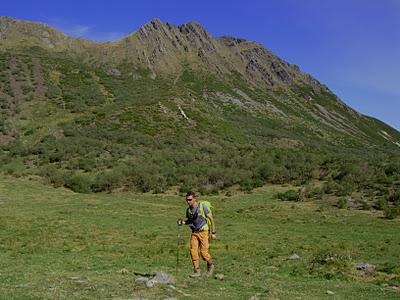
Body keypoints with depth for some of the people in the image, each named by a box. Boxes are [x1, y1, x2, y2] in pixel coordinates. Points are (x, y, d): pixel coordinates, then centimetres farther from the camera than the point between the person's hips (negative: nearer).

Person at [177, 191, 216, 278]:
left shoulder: (202, 206, -14)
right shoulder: (188, 210, 3)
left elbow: (211, 219, -9)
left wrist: (213, 232, -11)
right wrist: (182, 222, 0)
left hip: (203, 232, -5)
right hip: (194, 233, 5)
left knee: (204, 252, -8)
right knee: (193, 251, -7)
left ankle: (210, 266, 20)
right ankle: (197, 271, 1)